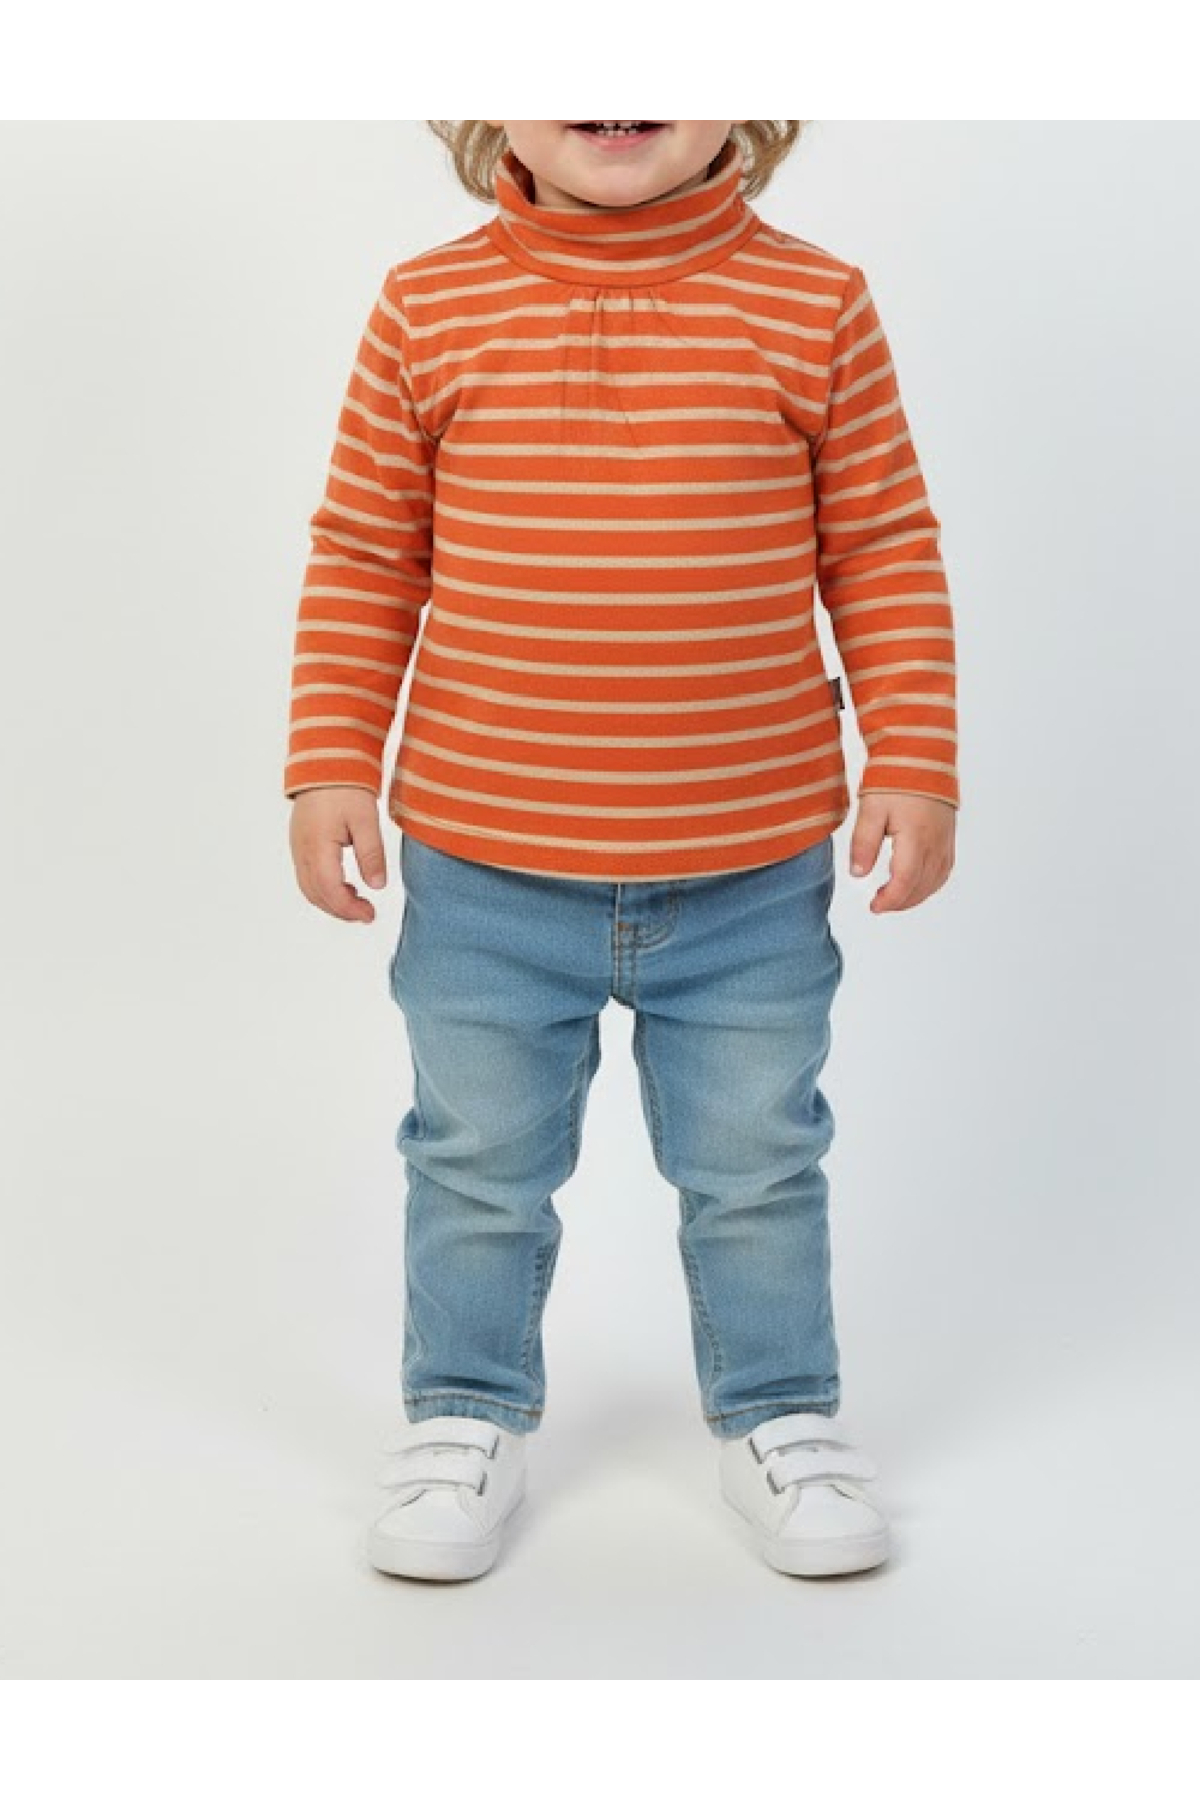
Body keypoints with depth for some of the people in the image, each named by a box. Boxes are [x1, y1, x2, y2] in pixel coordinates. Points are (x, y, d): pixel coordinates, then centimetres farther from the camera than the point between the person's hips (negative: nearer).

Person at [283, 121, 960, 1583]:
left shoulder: (815, 306, -5)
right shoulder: (431, 309, -5)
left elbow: (885, 553, 0)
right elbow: (364, 556, 1)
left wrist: (914, 763, -4)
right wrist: (330, 761, -3)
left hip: (751, 876, 0)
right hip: (482, 871, 0)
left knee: (757, 1167, 16)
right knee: (479, 1166, 17)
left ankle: (778, 1416, 38)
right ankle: (465, 1417, 38)